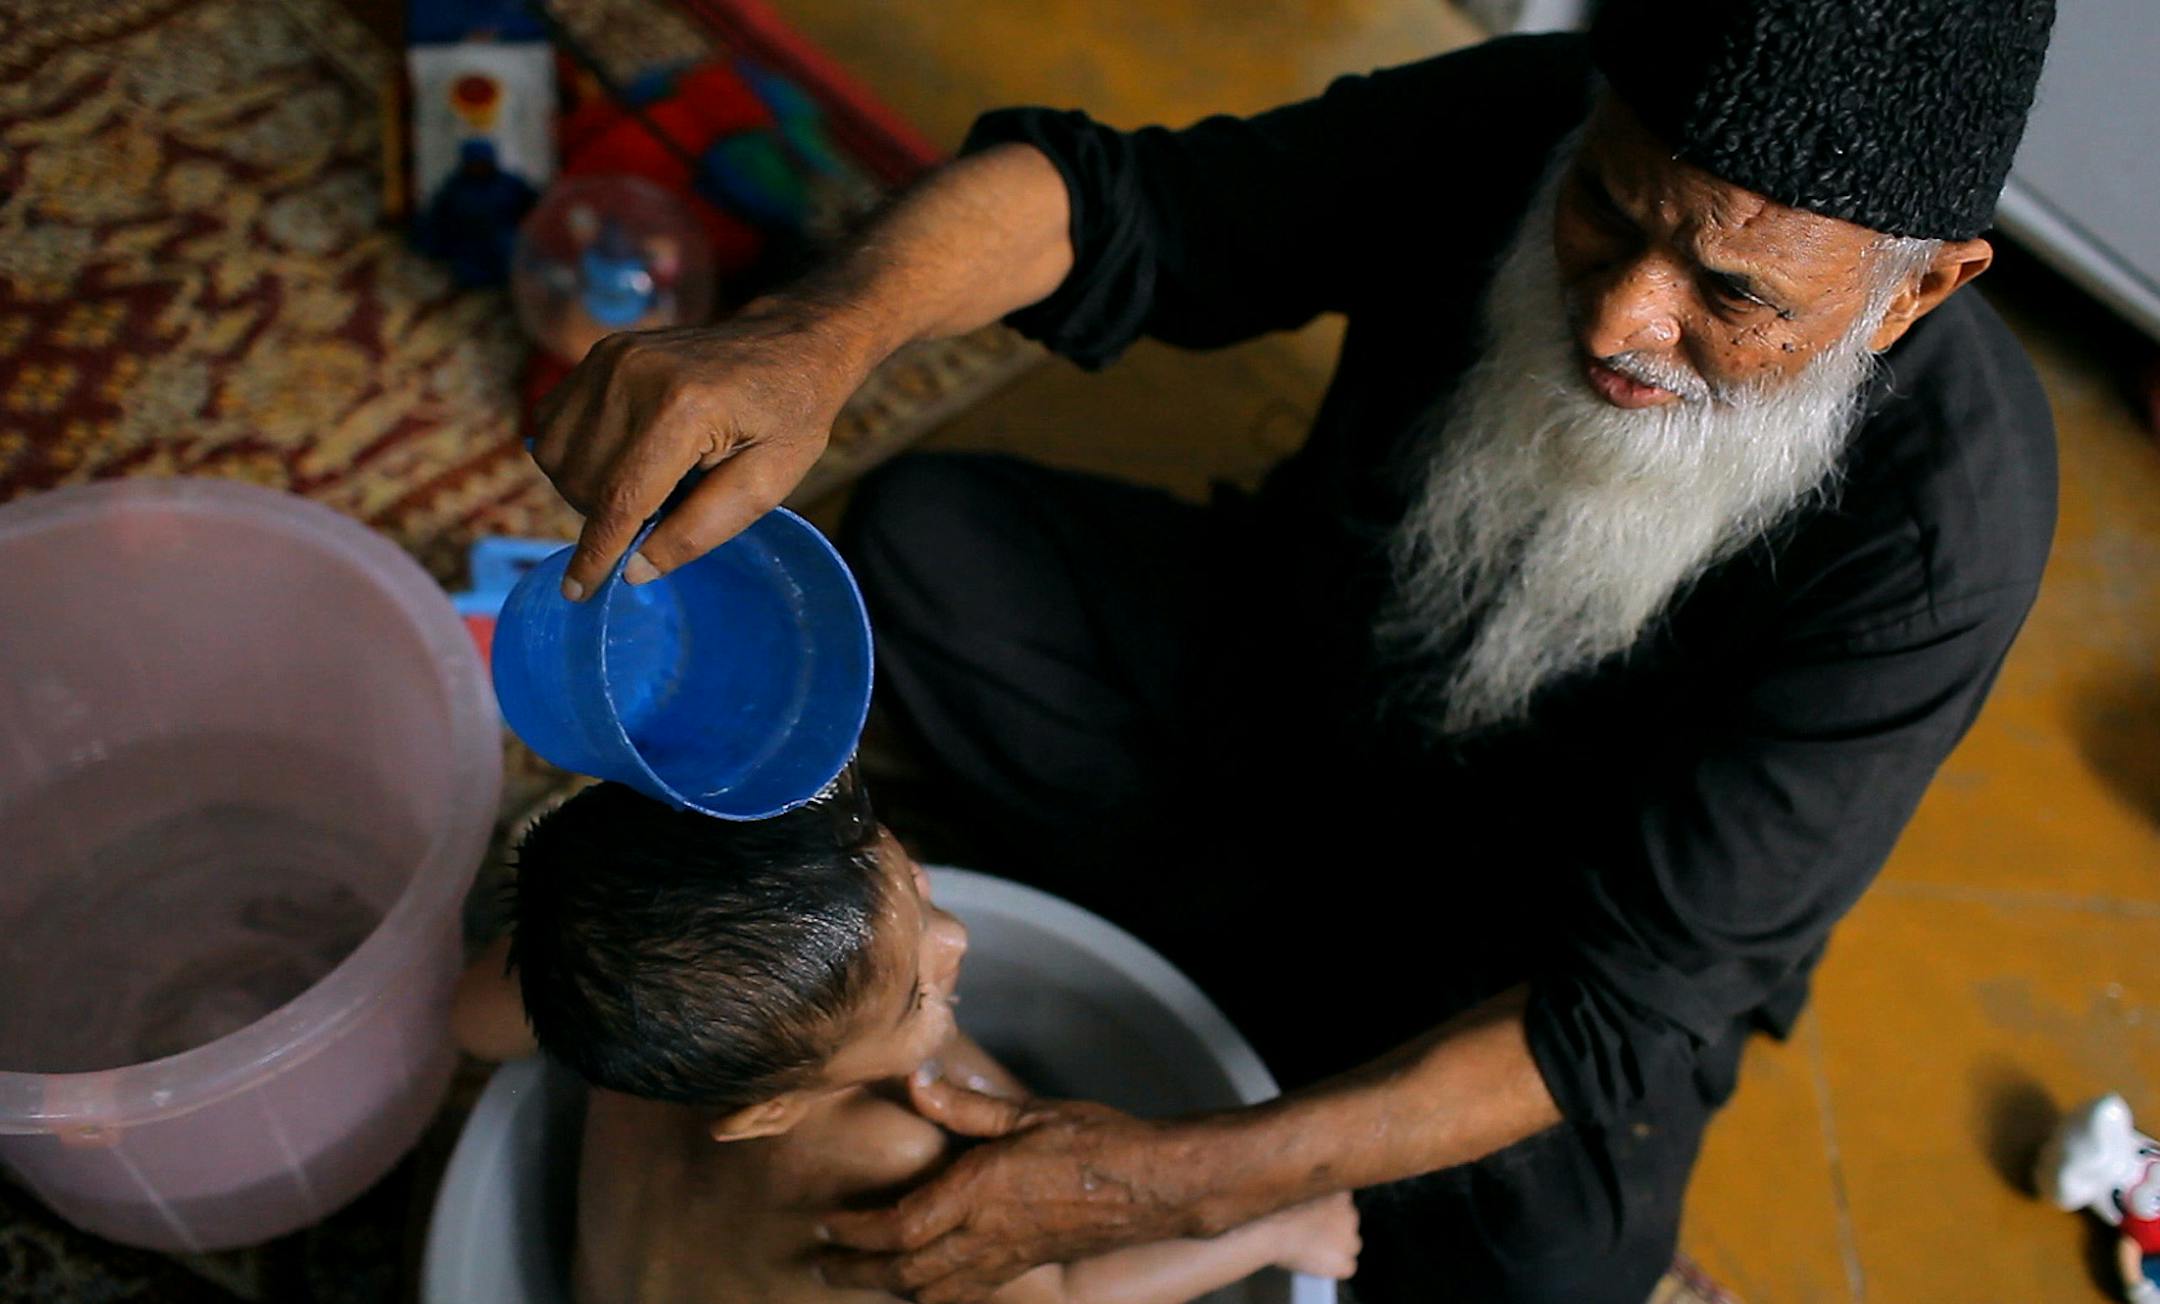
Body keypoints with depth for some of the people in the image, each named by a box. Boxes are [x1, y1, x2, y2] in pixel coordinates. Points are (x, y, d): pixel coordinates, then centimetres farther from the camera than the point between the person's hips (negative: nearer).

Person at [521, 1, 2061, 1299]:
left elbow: (1627, 1009, -32)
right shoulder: (1516, 130, -25)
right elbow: (1108, 200, -27)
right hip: (1302, 674, 3)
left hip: (1558, 928, -3)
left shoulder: (1941, 530, -33)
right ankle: (1339, 1016, -7)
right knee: (927, 537, -13)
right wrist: (821, 334, -50)